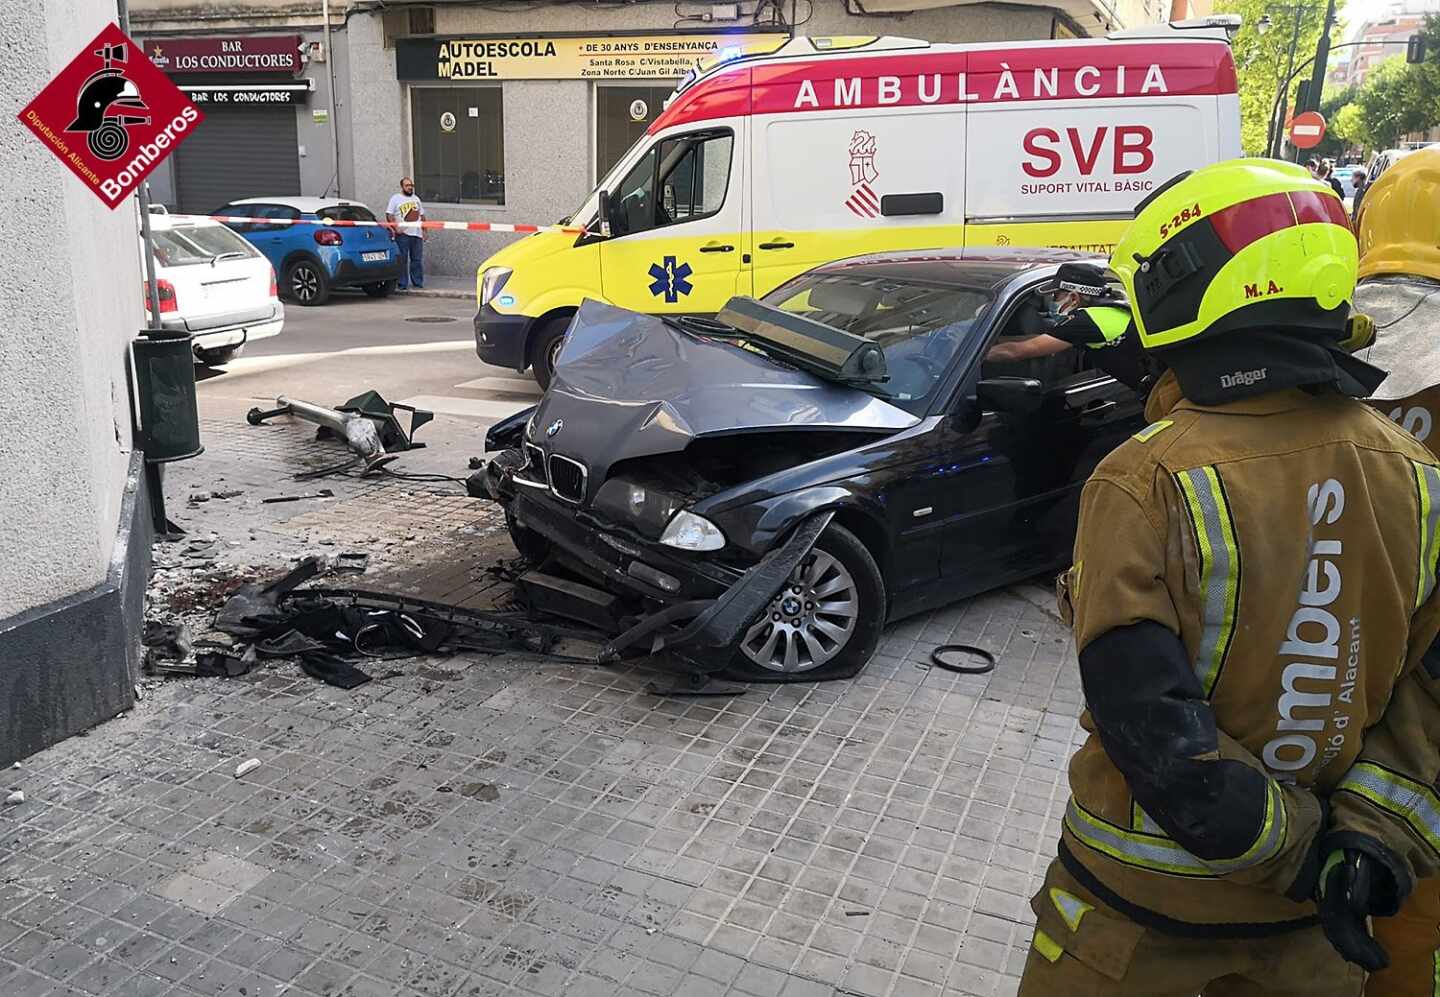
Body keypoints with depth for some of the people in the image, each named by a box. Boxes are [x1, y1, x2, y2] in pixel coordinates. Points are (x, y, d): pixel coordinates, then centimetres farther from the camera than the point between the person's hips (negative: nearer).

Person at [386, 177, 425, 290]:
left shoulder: (416, 198, 20)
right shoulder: (395, 198, 4)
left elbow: (422, 215, 23)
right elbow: (389, 215, -3)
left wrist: (424, 231, 15)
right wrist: (395, 228, -15)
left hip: (417, 234, 5)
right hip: (402, 234, -5)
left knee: (417, 259, 5)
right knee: (402, 260, -5)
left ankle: (418, 282, 13)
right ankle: (402, 284, -3)